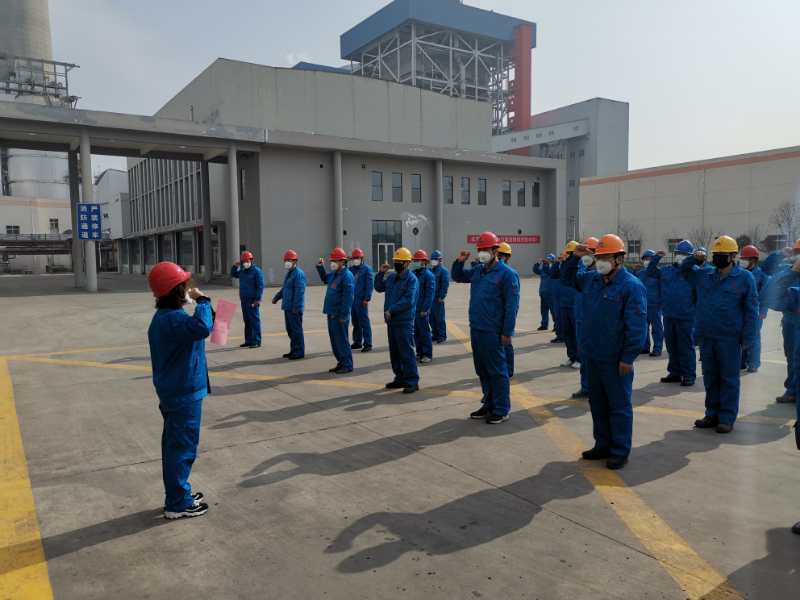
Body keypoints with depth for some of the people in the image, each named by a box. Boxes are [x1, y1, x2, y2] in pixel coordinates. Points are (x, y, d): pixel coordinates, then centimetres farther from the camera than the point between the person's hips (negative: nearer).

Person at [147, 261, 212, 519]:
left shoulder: (164, 317, 10)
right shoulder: (173, 319, -24)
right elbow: (202, 327, -41)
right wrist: (202, 301, -30)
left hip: (174, 392, 11)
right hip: (184, 394, -11)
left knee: (175, 445, 19)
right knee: (183, 447, 0)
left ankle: (178, 493, 33)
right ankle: (178, 504, 12)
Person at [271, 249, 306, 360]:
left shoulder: (299, 274, -15)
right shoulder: (288, 273, 17)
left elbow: (299, 292, -21)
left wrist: (296, 307, -24)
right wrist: (276, 297, 21)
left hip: (294, 308, -10)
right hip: (287, 307, 10)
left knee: (296, 330, -4)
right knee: (290, 330, 14)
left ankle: (299, 352, 3)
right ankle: (293, 350, 23)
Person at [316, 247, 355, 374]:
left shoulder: (347, 276, -16)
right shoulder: (334, 274, 13)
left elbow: (348, 297, -22)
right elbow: (325, 279, 36)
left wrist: (343, 316, -24)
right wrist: (320, 267, 21)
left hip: (340, 315, -10)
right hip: (331, 313, 10)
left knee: (342, 340, -4)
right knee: (334, 340, 15)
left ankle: (347, 365, 4)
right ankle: (341, 363, 25)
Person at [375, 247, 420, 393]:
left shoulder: (412, 279, -11)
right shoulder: (391, 277, 14)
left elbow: (408, 301, -21)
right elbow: (379, 288, 23)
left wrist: (391, 310, -19)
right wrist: (381, 273, 10)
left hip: (404, 322, -8)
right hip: (391, 321, 8)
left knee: (406, 352, -7)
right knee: (394, 352, 14)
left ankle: (412, 381, -1)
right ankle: (400, 378, 25)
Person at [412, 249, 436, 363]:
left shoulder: (428, 275, -10)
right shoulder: (413, 274, 12)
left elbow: (430, 294, -14)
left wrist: (424, 309, -18)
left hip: (422, 311, -7)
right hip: (412, 309, 7)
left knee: (424, 332, -1)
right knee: (416, 332, 12)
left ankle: (428, 355, 7)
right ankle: (419, 352, 23)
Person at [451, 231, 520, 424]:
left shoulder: (506, 274, -10)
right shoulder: (477, 270, 12)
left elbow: (512, 305, -13)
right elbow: (457, 276, 28)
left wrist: (507, 332, -16)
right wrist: (460, 262, 7)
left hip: (493, 332, -8)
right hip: (476, 329, 8)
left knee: (497, 371, 1)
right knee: (482, 370, 16)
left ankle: (501, 410, 10)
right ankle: (489, 404, 29)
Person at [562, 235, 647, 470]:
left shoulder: (631, 286, -15)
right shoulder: (591, 279, 7)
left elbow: (637, 326, -18)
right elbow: (568, 278, 26)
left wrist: (628, 358, -19)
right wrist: (574, 258, 9)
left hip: (616, 361, -8)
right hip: (593, 356, 8)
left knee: (619, 406, 5)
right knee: (597, 403, 17)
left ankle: (620, 451, 16)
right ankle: (603, 445, 31)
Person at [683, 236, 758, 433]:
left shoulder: (745, 278, -3)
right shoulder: (703, 275, 10)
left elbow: (751, 310, -4)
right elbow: (684, 269, 26)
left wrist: (747, 338, -9)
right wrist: (695, 258, 5)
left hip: (729, 338, -5)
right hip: (706, 336, 5)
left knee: (729, 378, 3)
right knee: (710, 378, 12)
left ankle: (727, 418, 10)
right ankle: (712, 414, 22)